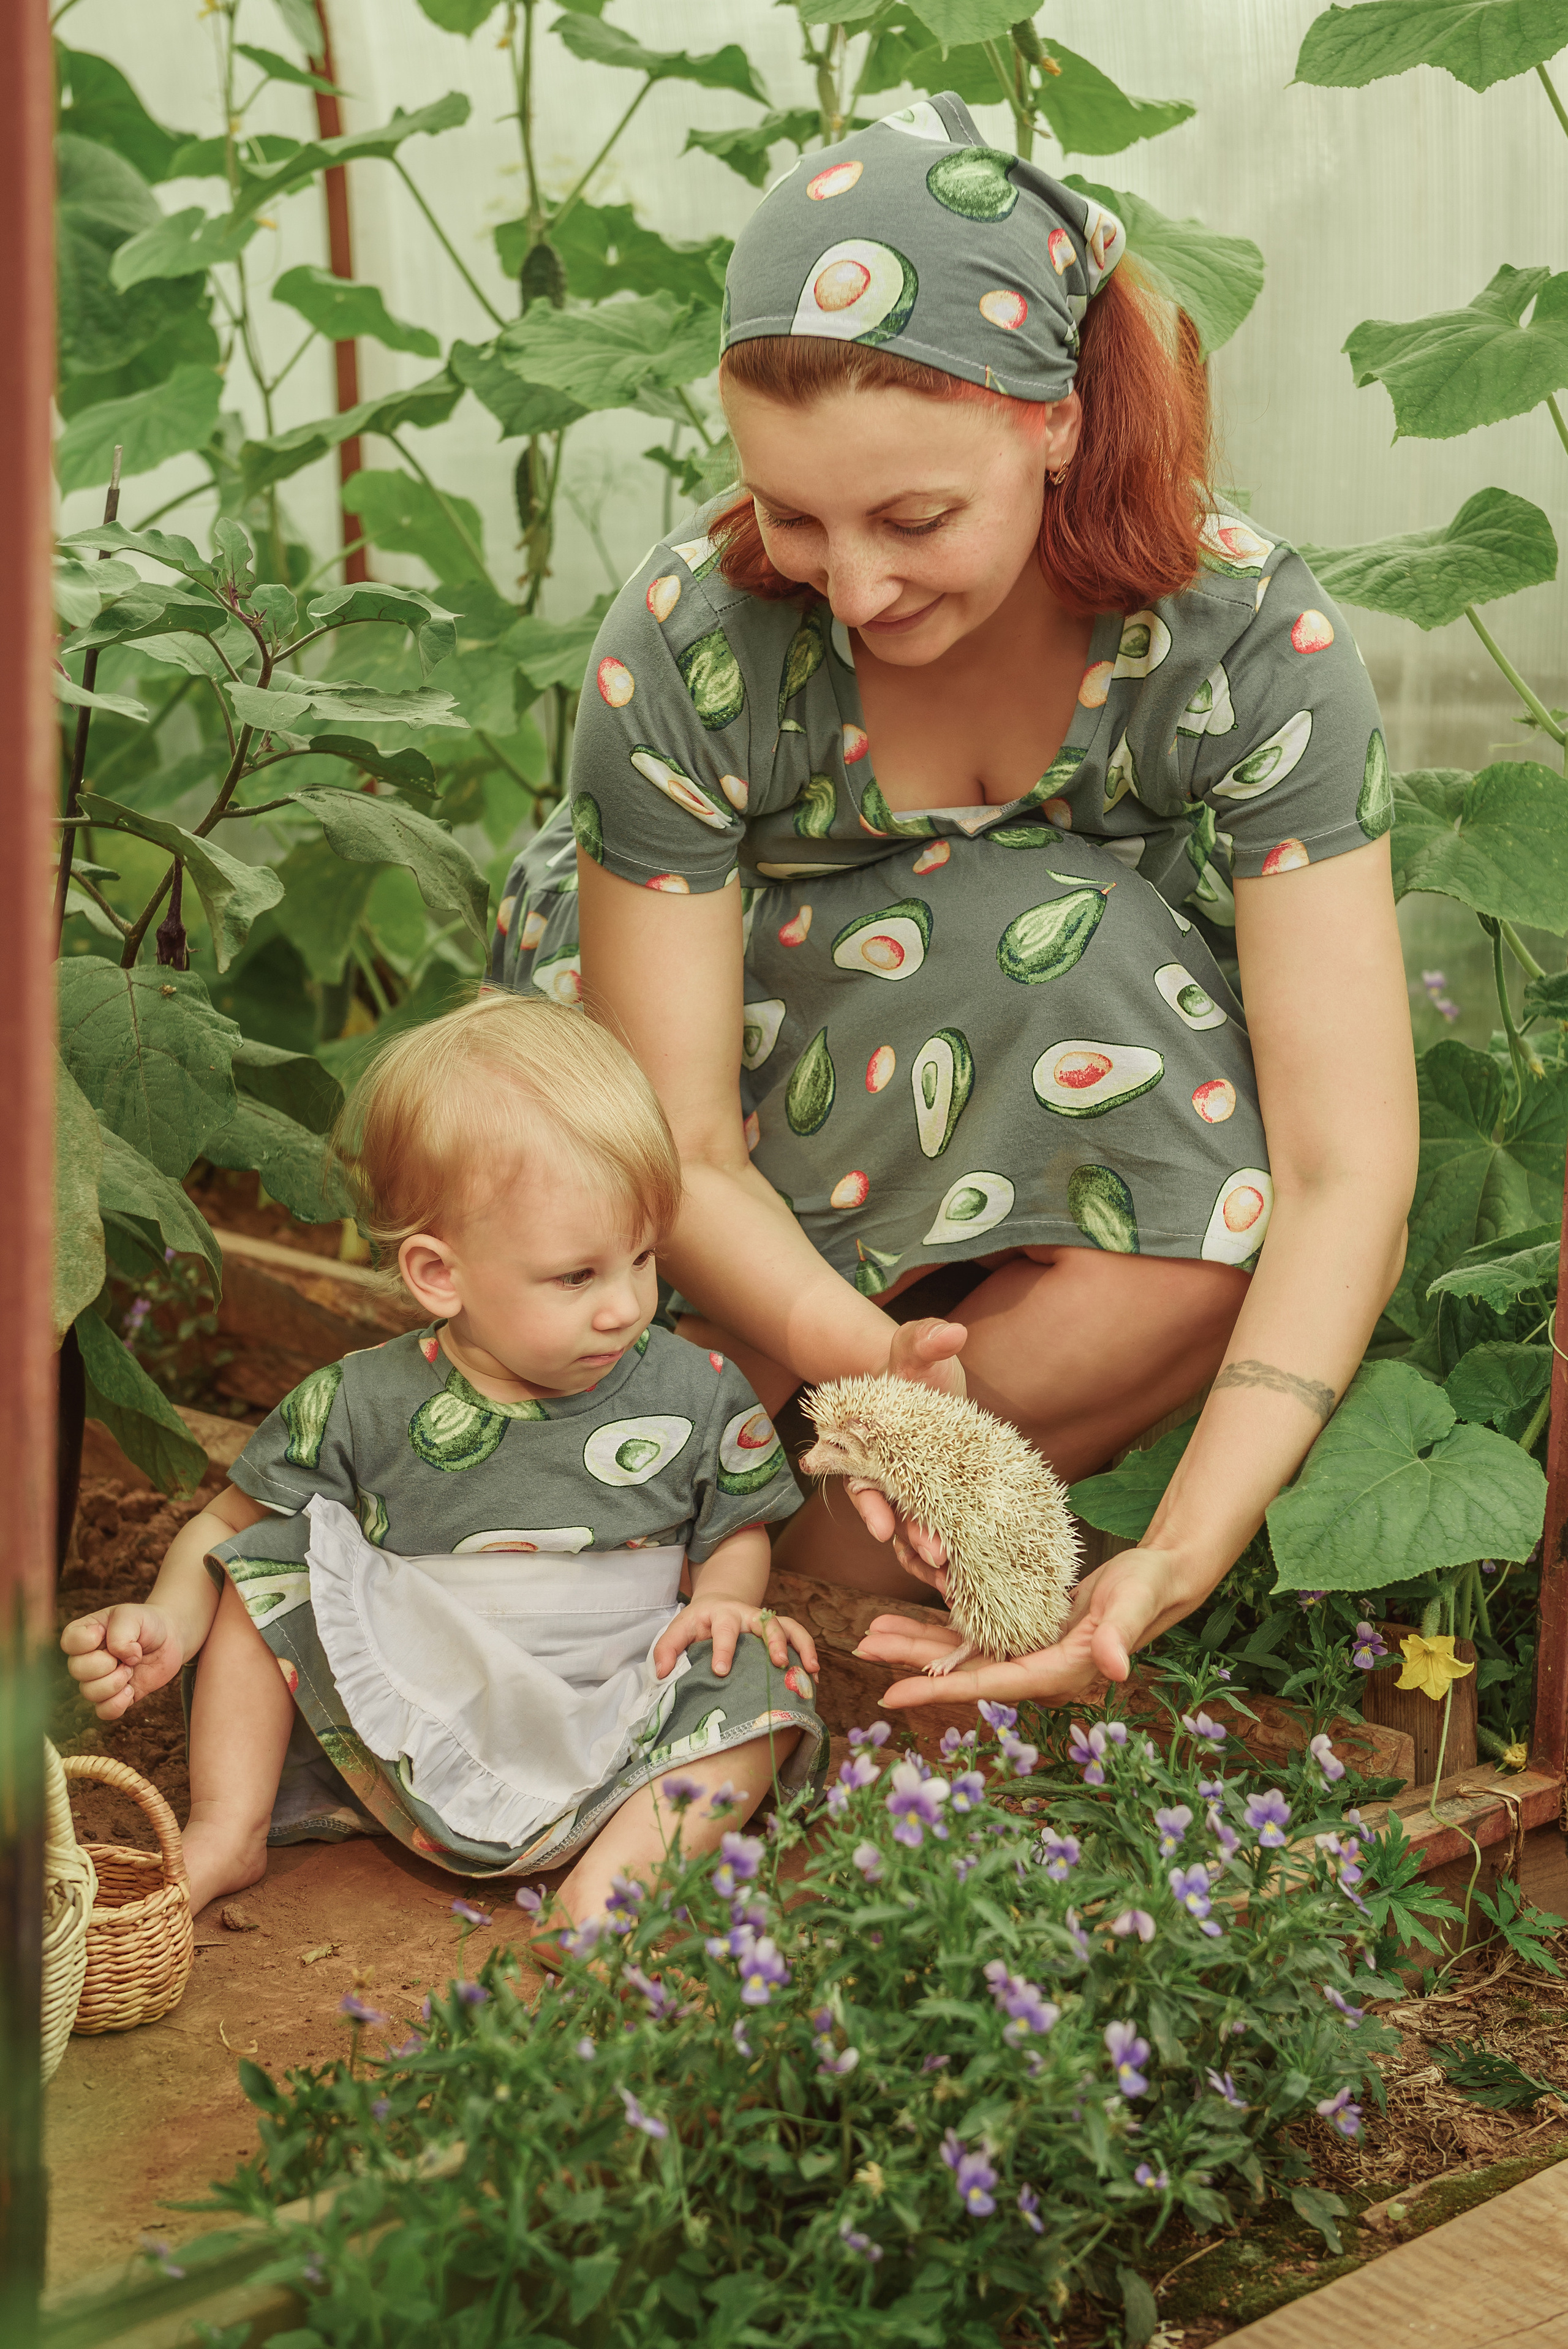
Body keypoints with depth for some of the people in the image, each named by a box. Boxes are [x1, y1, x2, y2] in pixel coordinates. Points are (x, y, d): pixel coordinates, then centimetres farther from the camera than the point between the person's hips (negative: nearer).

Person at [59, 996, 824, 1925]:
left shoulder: (696, 1396, -8)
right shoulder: (359, 1409, -10)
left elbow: (738, 1533, 9)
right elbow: (225, 1527, 1)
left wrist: (722, 1598, -13)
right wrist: (167, 1625, -18)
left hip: (601, 1759, 0)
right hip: (398, 1742, 0)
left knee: (762, 1680, -21)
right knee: (272, 1558, -14)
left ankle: (616, 1873, -27)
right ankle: (228, 1833, -6)